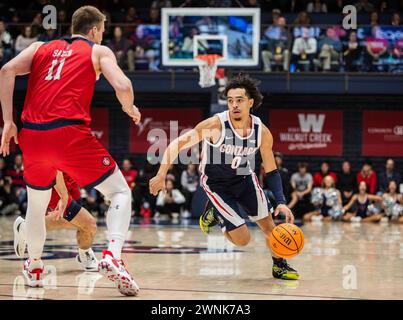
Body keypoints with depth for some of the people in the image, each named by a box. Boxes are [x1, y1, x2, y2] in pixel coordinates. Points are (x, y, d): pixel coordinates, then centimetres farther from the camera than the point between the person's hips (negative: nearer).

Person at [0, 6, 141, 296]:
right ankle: (112, 257, -11)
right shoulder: (99, 51, 14)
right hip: (70, 133, -4)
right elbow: (123, 86, -4)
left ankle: (34, 268, 39)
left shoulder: (40, 48, 23)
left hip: (32, 135, 4)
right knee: (120, 192, 9)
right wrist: (130, 109, 18)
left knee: (36, 203, 28)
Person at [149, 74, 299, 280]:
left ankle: (279, 266, 31)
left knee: (268, 225, 5)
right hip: (216, 184, -4)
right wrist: (161, 175, -28)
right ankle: (213, 214, 20)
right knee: (242, 239, -8)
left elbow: (271, 171, -4)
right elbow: (177, 144, -21)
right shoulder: (215, 125, -28)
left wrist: (281, 202, -15)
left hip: (244, 178, 4)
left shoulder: (262, 132, -16)